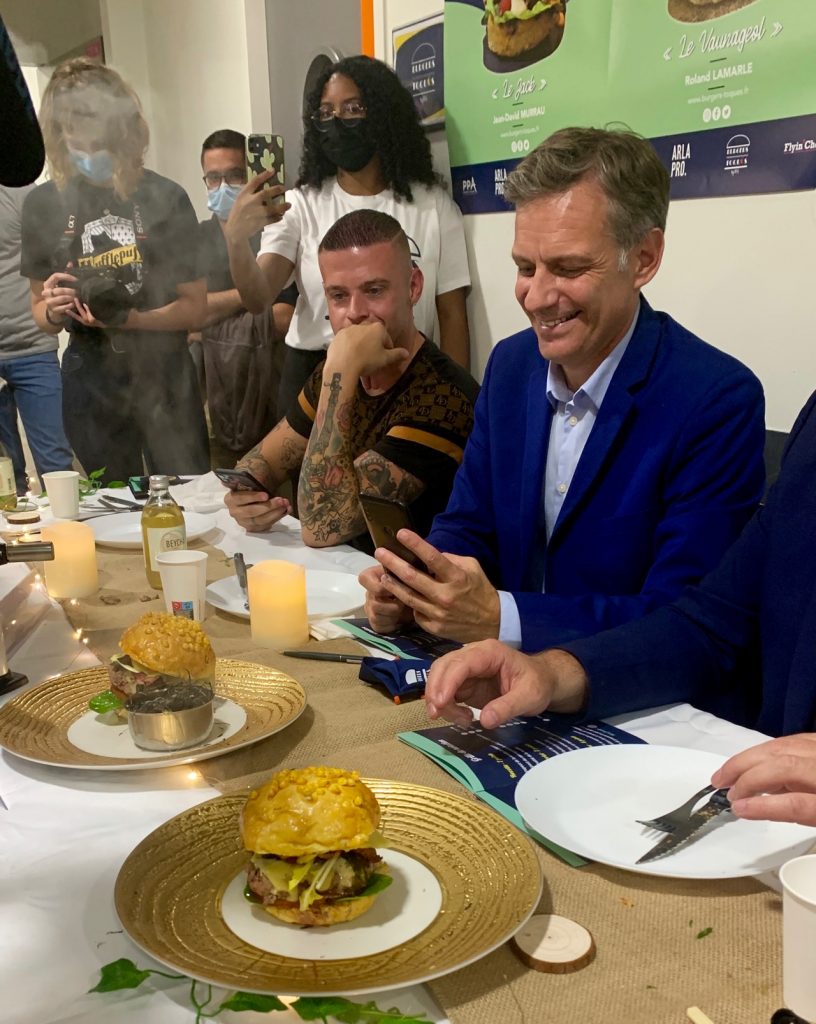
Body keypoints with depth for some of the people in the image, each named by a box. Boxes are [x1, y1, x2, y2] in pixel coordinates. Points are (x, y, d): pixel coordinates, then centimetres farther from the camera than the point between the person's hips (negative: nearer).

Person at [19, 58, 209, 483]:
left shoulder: (163, 197, -7)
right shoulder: (44, 204, -1)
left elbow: (193, 308, -5)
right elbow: (41, 315, 8)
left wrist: (129, 319, -20)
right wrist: (52, 310, -14)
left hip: (164, 375, -2)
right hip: (91, 380, 2)